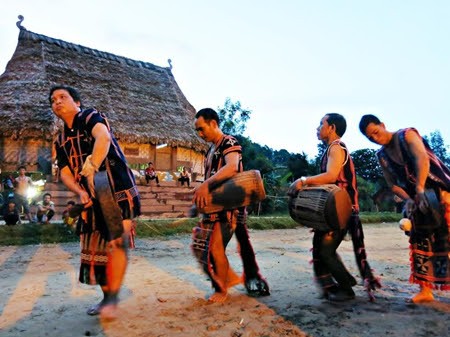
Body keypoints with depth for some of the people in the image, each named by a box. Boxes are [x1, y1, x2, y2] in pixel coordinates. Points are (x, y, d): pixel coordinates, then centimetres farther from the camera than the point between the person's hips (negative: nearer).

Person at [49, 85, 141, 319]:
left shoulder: (90, 117, -3)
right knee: (95, 248, 10)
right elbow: (65, 173, 8)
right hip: (92, 198, 7)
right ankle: (106, 297, 24)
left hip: (118, 189, -7)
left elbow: (103, 137, -26)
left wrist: (92, 165, -41)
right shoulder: (61, 141, 16)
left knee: (118, 242, -14)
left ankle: (113, 299, -4)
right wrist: (80, 192, -12)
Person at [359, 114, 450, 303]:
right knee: (420, 243, 3)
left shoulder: (407, 135, -7)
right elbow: (392, 184, 7)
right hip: (418, 199, 6)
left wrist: (420, 189, -31)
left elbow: (422, 158, -22)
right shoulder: (382, 156, 9)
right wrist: (408, 200, -11)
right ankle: (425, 290, 7)